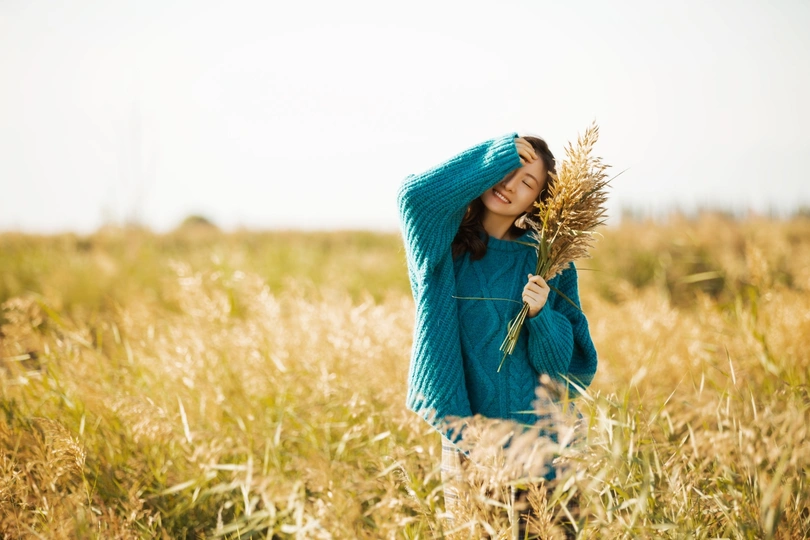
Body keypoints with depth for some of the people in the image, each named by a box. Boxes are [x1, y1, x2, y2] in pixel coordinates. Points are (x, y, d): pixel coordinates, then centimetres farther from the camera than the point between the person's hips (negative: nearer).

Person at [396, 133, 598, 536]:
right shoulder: (445, 246, -3)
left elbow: (562, 362, 0)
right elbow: (416, 194, -26)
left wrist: (541, 315, -20)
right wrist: (499, 154, -19)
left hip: (542, 438, 2)